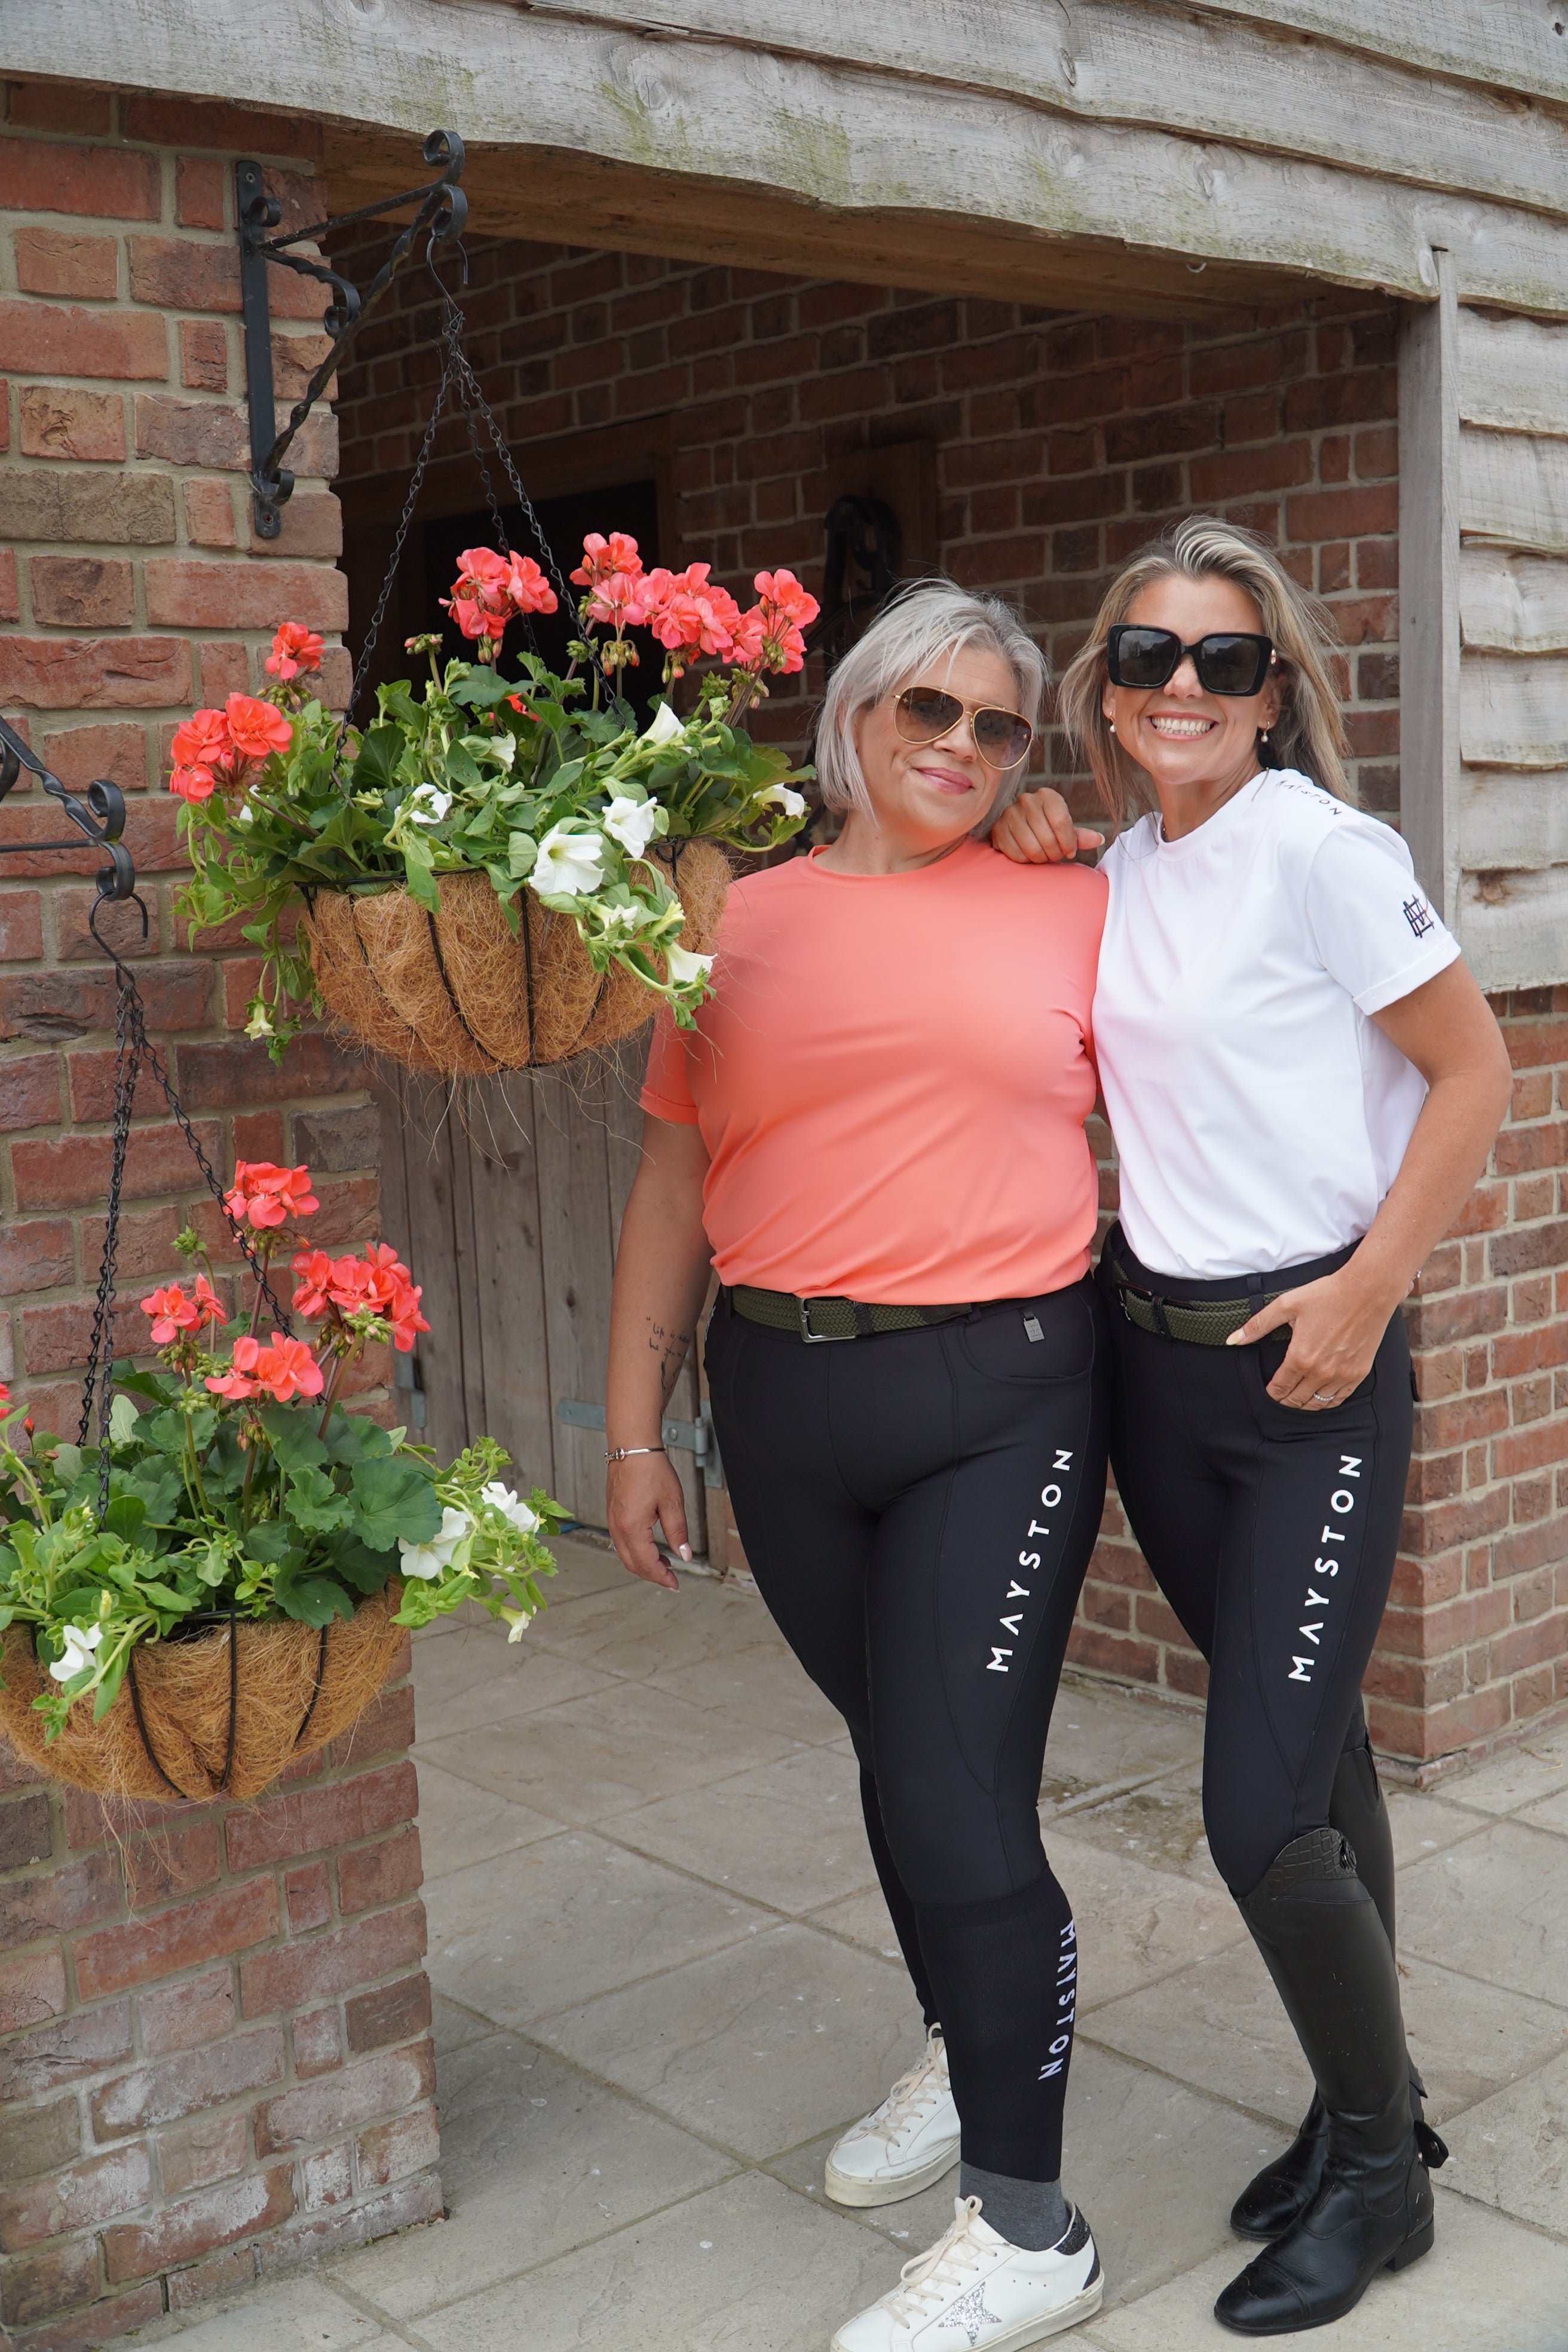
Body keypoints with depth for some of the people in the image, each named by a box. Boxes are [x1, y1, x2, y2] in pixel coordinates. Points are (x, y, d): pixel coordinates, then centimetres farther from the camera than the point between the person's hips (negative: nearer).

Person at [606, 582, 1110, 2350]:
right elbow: (672, 1187, 9)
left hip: (1002, 1394, -3)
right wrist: (632, 1430, 8)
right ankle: (966, 2052, 44)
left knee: (961, 1796, -6)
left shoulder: (1072, 912, 4)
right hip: (785, 1403, 3)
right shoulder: (740, 924, 7)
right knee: (895, 1755, 17)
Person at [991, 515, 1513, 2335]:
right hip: (1147, 1349, 6)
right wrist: (1040, 863, 9)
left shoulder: (1320, 850, -12)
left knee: (1259, 1810, -7)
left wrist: (1369, 1289, -14)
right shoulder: (1122, 866, 8)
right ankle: (1372, 2100, 35)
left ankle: (1377, 2169, 18)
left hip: (1309, 1362, -6)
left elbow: (1475, 1068, -9)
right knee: (1308, 1744, 18)